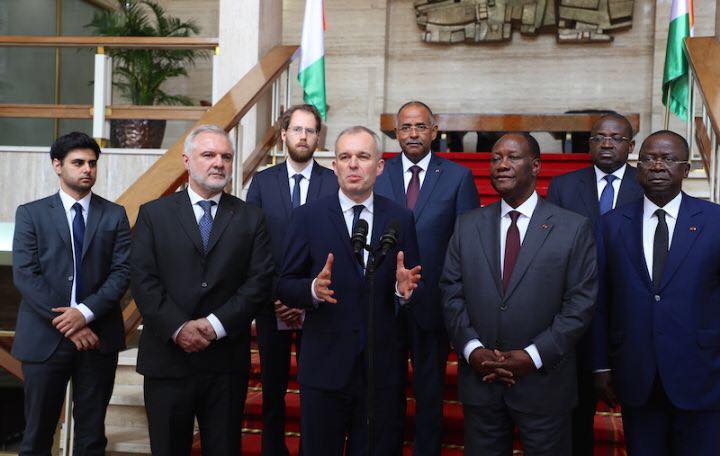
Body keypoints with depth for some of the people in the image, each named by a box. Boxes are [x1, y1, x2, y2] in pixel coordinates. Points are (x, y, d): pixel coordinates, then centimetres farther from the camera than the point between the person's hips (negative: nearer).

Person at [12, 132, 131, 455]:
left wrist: (86, 312, -16)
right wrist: (67, 325, -13)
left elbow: (122, 271, -1)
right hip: (45, 336, -1)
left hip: (97, 337, 1)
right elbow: (24, 275, -6)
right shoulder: (31, 214, 3)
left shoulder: (114, 215, 7)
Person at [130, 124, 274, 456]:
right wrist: (178, 328, -14)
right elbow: (143, 279, -3)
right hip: (167, 359, 0)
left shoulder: (251, 218, 7)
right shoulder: (153, 214, 5)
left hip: (227, 362, 1)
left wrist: (216, 324, -13)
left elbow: (260, 280, -2)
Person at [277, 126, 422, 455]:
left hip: (384, 367, 1)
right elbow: (285, 286, -2)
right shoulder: (308, 217, -1)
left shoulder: (401, 219, 3)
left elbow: (415, 289, 5)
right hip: (324, 365, -1)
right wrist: (314, 289, -22)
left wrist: (404, 289, -18)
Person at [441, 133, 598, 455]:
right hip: (479, 382, 2)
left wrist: (533, 356, -14)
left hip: (543, 383, -2)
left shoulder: (574, 228, -3)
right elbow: (451, 294, 4)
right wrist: (472, 349, -9)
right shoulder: (467, 226, 6)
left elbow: (580, 303, -7)